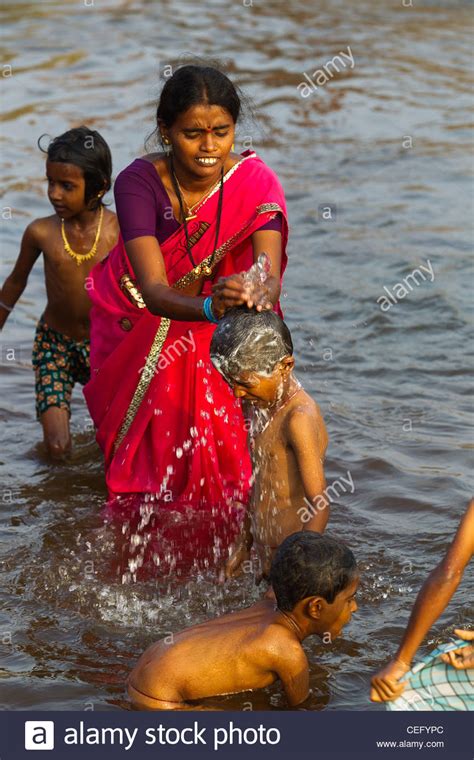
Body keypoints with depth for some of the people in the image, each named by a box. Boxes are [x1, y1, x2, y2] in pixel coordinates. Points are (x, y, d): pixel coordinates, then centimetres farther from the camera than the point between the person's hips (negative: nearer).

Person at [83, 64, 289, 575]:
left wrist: (261, 295, -60)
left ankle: (212, 563, 27)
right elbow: (153, 289, -37)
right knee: (145, 460, 11)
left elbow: (268, 275, -34)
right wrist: (209, 308, -59)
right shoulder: (139, 182, -26)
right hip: (139, 336, -1)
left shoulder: (254, 183, -21)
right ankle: (143, 563, 35)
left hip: (217, 340, 1)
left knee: (217, 465, 1)